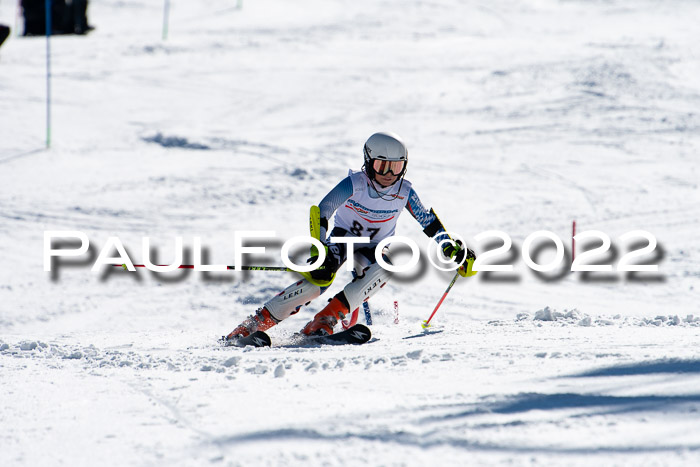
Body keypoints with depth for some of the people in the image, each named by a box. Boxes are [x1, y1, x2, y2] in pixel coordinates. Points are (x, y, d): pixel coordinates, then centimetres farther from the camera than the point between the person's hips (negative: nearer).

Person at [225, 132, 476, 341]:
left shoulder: (404, 192, -16)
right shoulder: (354, 184, -25)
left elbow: (430, 224, -5)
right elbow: (320, 214, -31)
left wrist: (454, 251, -18)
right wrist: (320, 251, -44)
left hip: (375, 246, 3)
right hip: (342, 237, -3)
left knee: (385, 268, -32)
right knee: (320, 278, -29)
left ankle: (326, 320, -33)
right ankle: (257, 321, -20)